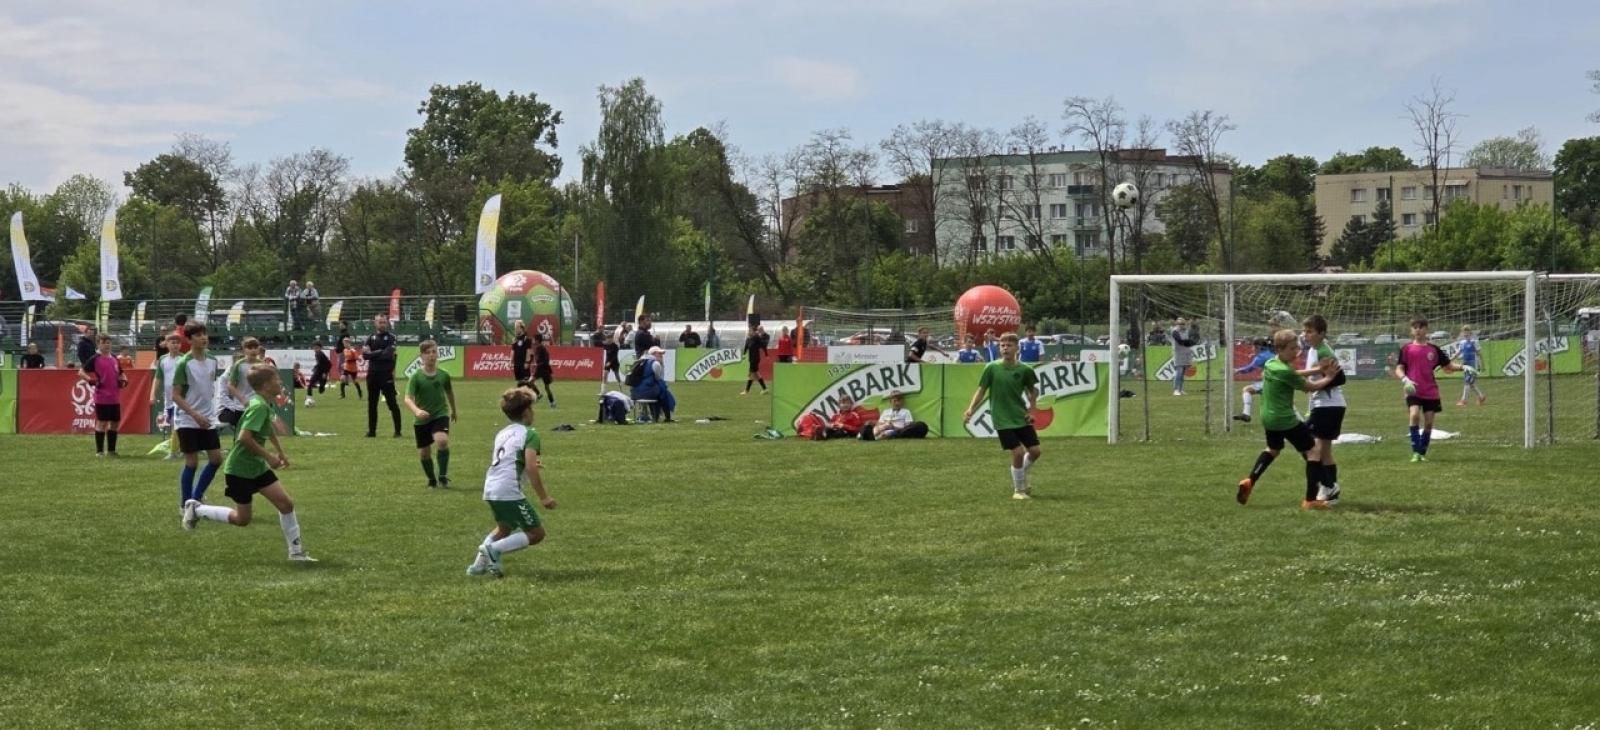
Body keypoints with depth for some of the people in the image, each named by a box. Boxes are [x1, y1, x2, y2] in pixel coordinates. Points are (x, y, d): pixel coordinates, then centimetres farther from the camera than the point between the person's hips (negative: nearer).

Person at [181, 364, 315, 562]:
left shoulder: (265, 405, 5)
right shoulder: (259, 406, -24)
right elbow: (245, 437, -32)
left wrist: (280, 452, 25)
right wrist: (269, 456, -24)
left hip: (257, 467, 9)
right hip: (240, 470, -9)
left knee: (286, 503, 0)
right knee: (242, 518, 4)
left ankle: (296, 551, 7)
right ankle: (197, 509, 20)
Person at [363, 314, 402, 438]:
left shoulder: (391, 337, -1)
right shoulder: (371, 338, 11)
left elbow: (388, 354, -14)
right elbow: (364, 355, 1)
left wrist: (372, 354, -6)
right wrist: (380, 353, -14)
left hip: (386, 375, -5)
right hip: (372, 375, 5)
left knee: (392, 402, -5)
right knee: (372, 404, 9)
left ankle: (398, 431, -1)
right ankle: (372, 431, 17)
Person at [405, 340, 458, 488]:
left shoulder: (443, 375, -2)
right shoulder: (416, 377, -10)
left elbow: (449, 392, 17)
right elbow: (408, 399, -18)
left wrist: (454, 411, 31)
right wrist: (416, 410, -39)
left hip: (440, 415, -1)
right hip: (422, 420, 1)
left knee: (442, 440, -29)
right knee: (424, 453, 8)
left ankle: (443, 477, -16)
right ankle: (432, 481, 32)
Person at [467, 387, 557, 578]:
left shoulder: (502, 433, 19)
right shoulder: (529, 434, -5)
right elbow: (531, 468, -16)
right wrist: (543, 497, -13)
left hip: (490, 489, 8)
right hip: (509, 492, -8)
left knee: (505, 527, 32)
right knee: (536, 533, 1)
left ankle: (480, 562, 16)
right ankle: (494, 549, -13)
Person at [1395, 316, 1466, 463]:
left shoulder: (1434, 349, 9)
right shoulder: (1407, 349, 2)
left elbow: (1447, 366, 16)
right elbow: (1398, 369, -1)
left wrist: (1463, 367, -1)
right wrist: (1405, 379, -21)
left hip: (1431, 392, 3)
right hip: (1413, 391, -3)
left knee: (1428, 422, 3)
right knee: (1414, 415, -25)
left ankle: (1422, 453, 17)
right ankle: (1415, 452, -20)